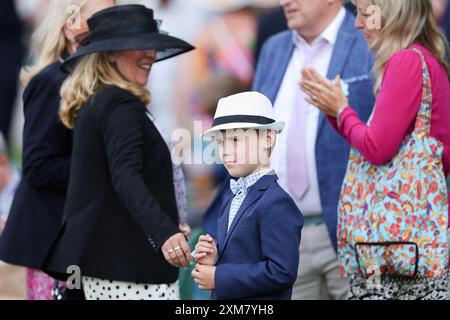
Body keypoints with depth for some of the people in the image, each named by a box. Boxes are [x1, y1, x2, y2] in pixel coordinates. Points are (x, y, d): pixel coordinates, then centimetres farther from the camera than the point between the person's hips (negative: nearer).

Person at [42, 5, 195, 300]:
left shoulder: (92, 103, 17)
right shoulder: (121, 104, -14)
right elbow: (126, 176, -28)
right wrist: (164, 232, -41)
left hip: (102, 257, 10)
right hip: (130, 261, -10)